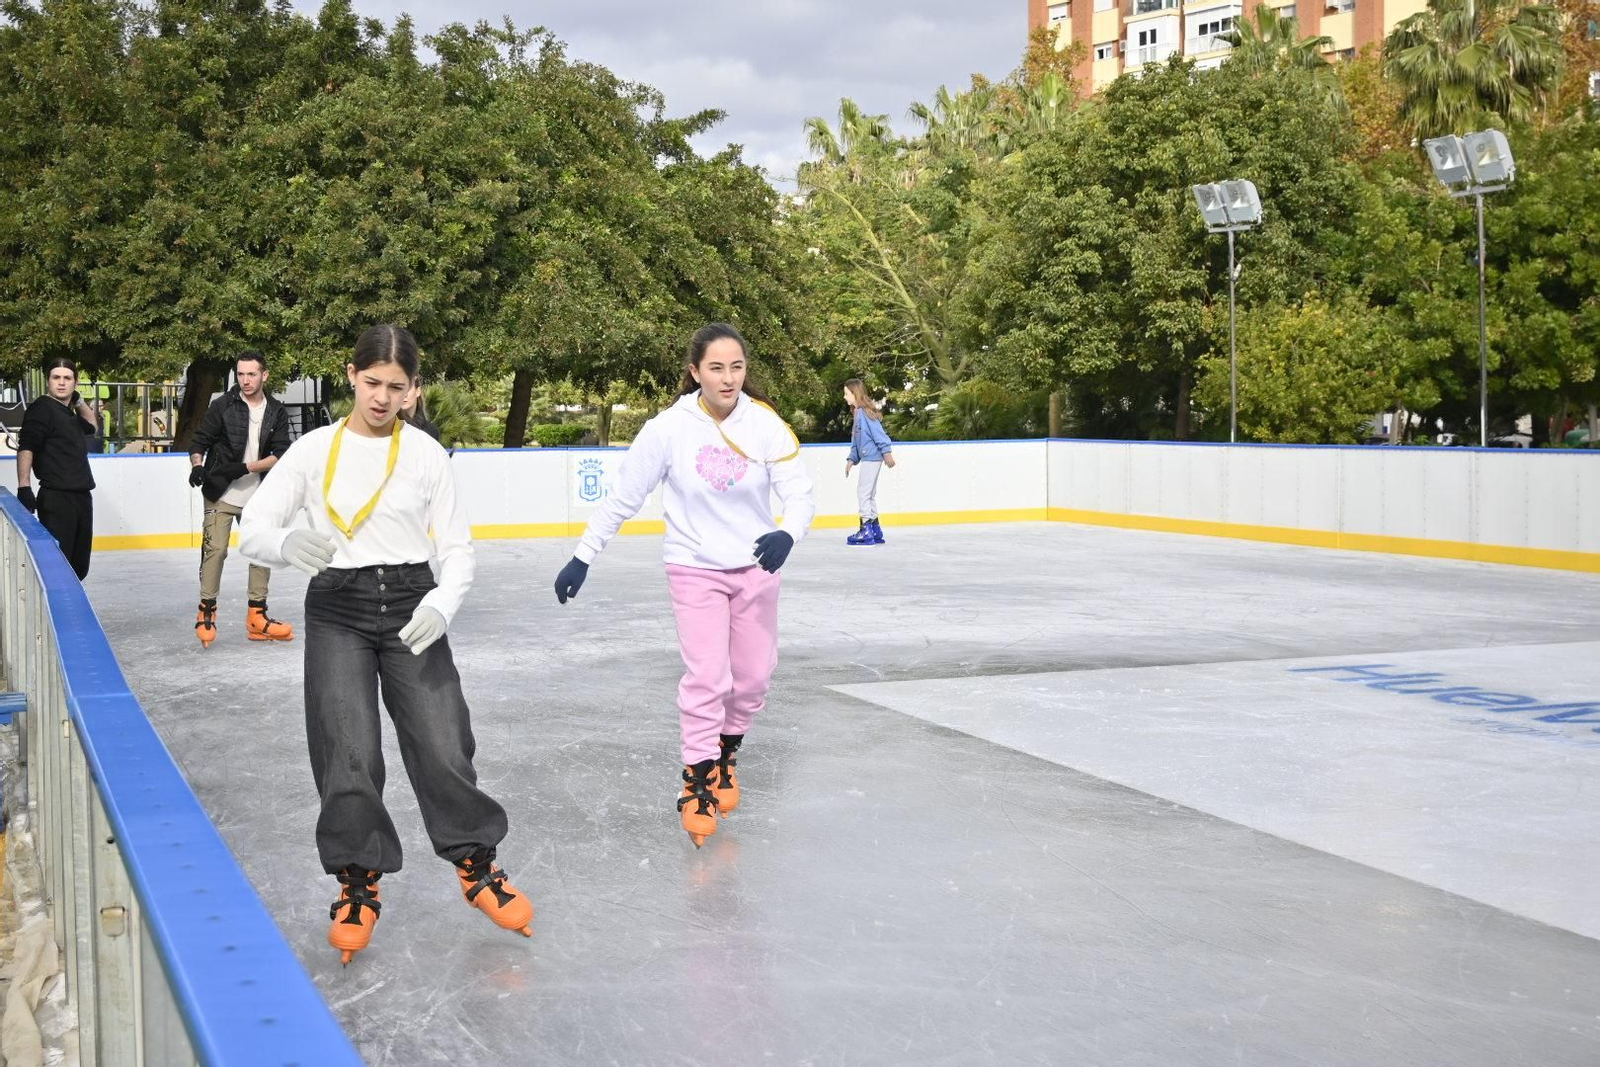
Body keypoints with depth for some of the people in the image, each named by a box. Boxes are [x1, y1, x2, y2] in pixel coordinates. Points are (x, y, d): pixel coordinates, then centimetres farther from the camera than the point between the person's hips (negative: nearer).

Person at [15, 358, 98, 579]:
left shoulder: (68, 413, 20)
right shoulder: (42, 409, -5)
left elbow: (92, 427, 41)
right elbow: (25, 448, -16)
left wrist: (79, 402, 23)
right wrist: (24, 486, -27)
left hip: (81, 497, 9)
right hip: (56, 499, -9)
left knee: (79, 566, 12)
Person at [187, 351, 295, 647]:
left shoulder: (277, 412, 1)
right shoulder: (222, 406, -5)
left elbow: (281, 454, -5)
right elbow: (199, 442, -2)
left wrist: (247, 468, -17)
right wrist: (197, 465, -21)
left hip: (258, 497, 3)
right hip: (221, 494, -3)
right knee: (215, 550, -10)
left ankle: (256, 617, 16)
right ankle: (206, 611, 4)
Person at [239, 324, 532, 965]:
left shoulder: (425, 454, 2)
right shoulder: (315, 450, 1)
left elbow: (457, 546, 3)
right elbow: (251, 529, -3)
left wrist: (443, 603, -17)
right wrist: (287, 543, -26)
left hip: (411, 607, 0)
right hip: (338, 609, 0)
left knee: (443, 743, -3)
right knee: (348, 753, -6)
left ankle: (478, 866, 20)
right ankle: (358, 882, 15)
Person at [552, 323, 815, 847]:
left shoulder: (765, 424, -12)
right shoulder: (670, 428, -15)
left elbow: (798, 490, -13)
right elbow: (621, 497, -7)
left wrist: (787, 534, -34)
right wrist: (582, 557, -5)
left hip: (756, 568, 3)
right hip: (694, 569, -2)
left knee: (754, 677, 9)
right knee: (706, 675, -11)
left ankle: (726, 752, 34)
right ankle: (698, 778, 3)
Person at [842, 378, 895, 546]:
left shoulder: (865, 412, -14)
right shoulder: (857, 414, 16)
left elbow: (878, 433, -19)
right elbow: (856, 441, 19)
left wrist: (886, 452, -22)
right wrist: (852, 459, 15)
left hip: (872, 457, -10)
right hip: (868, 458, 10)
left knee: (863, 492, -8)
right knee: (869, 494, 15)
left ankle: (866, 530, -7)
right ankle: (875, 530, 20)